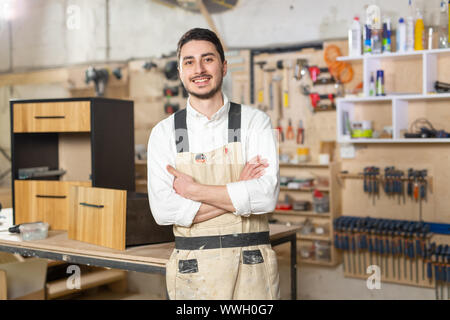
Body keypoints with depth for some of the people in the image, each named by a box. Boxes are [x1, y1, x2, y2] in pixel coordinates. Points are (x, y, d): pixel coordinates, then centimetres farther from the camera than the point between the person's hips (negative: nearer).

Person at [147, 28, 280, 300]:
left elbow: (267, 195, -14)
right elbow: (164, 210, -10)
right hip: (193, 271, 1)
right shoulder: (164, 132, 2)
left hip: (253, 268, 0)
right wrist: (239, 191, -12)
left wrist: (194, 190, -12)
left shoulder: (255, 122, -1)